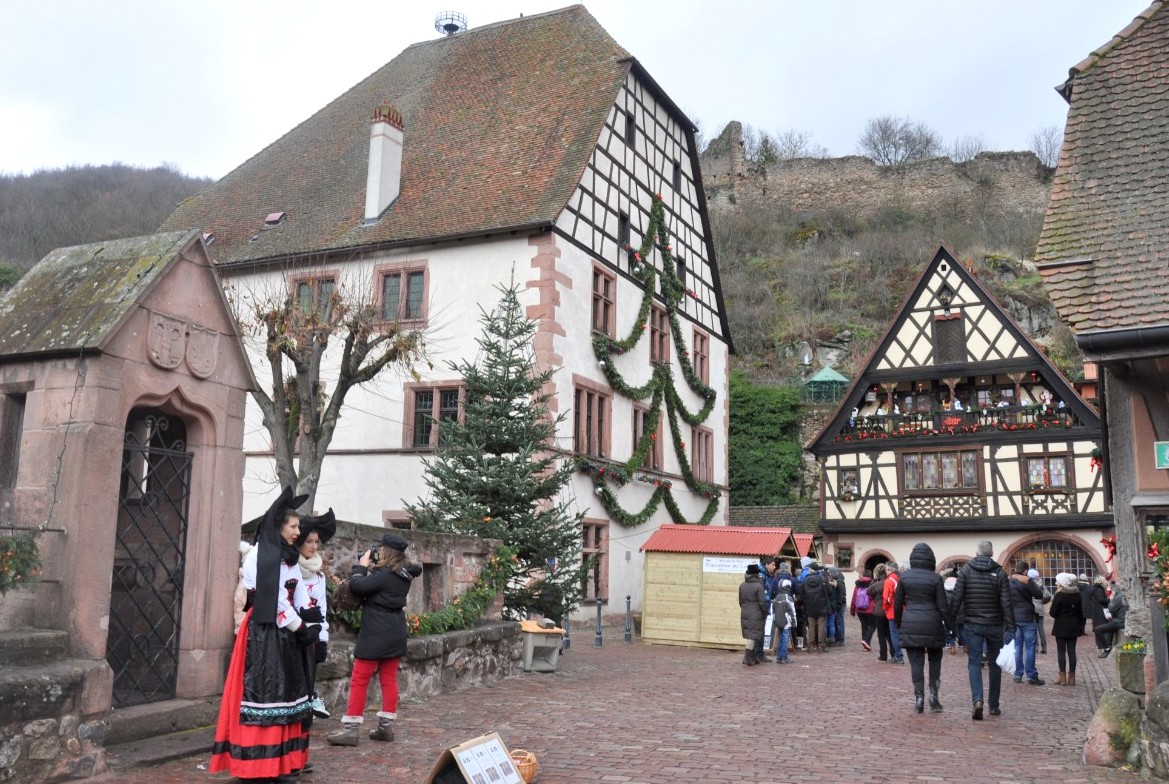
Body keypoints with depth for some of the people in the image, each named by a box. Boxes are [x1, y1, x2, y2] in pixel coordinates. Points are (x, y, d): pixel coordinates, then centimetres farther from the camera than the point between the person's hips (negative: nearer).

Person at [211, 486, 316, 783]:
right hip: (264, 633, -8)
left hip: (286, 634, 9)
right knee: (263, 694, -5)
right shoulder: (260, 555, -11)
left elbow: (300, 598, 10)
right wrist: (301, 629, -10)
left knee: (286, 694, 9)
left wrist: (308, 628, -5)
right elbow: (275, 600, -15)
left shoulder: (290, 558, 15)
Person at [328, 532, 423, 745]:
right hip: (395, 632, 8)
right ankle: (386, 727, 14)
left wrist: (361, 565, -7)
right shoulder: (404, 575, 7)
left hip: (376, 634, -8)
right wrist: (371, 567, 3)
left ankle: (350, 729, -2)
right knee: (389, 679, 11)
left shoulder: (384, 575, -18)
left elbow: (357, 586, -20)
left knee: (359, 680, -2)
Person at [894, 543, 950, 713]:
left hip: (910, 625, 1)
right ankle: (933, 694, 8)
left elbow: (897, 603, 5)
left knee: (916, 662, 5)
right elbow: (942, 605, -5)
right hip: (932, 625, -1)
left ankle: (919, 698, 4)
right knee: (935, 659, 16)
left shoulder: (904, 577, 1)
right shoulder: (935, 578, -6)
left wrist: (898, 624, 17)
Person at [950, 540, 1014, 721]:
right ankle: (994, 705, 19)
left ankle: (977, 700, -18)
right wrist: (1010, 628, -3)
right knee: (994, 664, 13)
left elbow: (957, 598, -7)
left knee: (974, 662, 2)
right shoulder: (999, 572, -3)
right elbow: (1006, 603, -6)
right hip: (995, 625, 1)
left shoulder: (966, 570, -3)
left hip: (972, 624, -1)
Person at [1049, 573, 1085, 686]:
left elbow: (1053, 613, -13)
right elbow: (1080, 612, 9)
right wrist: (1077, 623, 17)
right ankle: (1072, 677, 11)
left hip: (1061, 627, -5)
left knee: (1061, 652, 1)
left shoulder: (1059, 595, -13)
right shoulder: (1077, 595, 4)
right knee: (1072, 651, 7)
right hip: (1073, 627, 5)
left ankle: (1063, 677, 1)